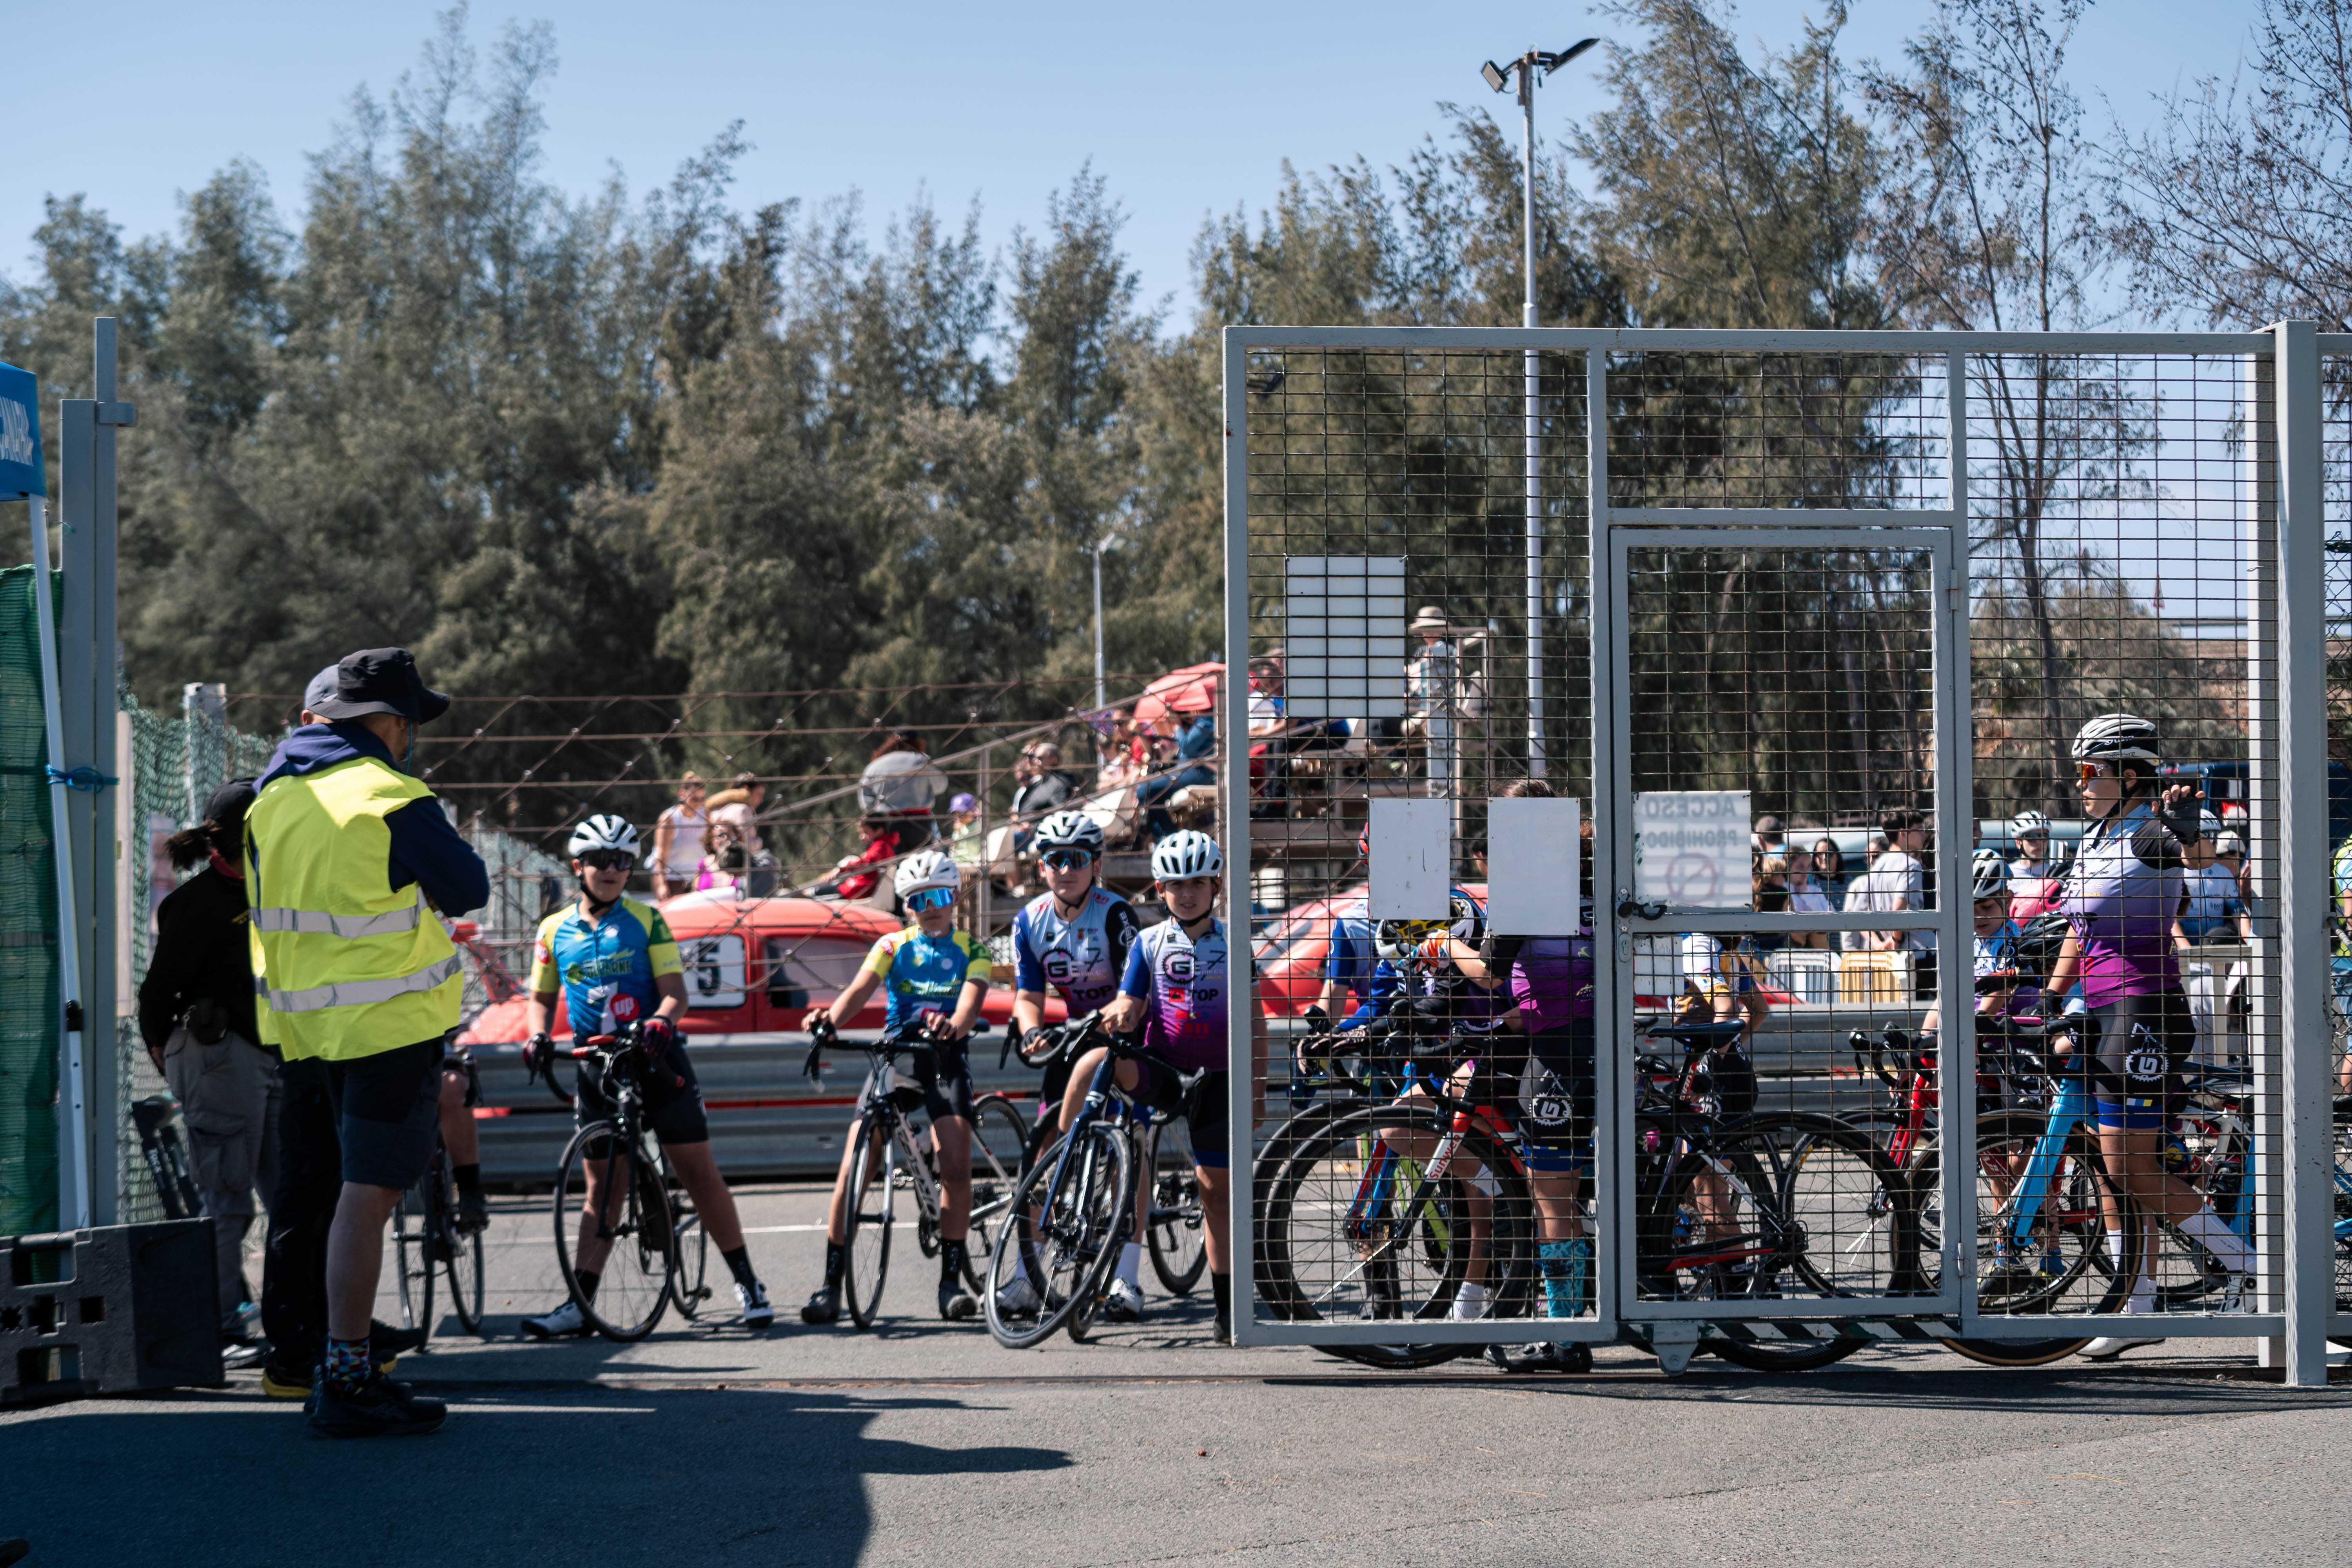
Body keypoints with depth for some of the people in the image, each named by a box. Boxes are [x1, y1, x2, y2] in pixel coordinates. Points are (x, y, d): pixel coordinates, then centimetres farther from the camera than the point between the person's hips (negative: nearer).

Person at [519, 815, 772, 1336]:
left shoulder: (647, 920, 0)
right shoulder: (554, 931, 8)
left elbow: (676, 991, -4)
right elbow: (541, 997, 16)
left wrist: (660, 1021, -26)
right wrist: (539, 1036, -5)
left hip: (656, 1061, -2)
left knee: (699, 1173, -3)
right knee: (602, 1187, 3)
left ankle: (747, 1284, 3)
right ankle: (580, 1306, 2)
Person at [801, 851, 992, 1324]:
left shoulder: (971, 951, 6)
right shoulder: (893, 947, 8)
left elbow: (971, 1000, -13)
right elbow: (860, 990, -8)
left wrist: (954, 1025, -37)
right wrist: (830, 1017, -30)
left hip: (945, 1058, -1)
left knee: (956, 1168, -17)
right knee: (852, 1169, -10)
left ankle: (951, 1282, -5)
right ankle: (831, 1284, -5)